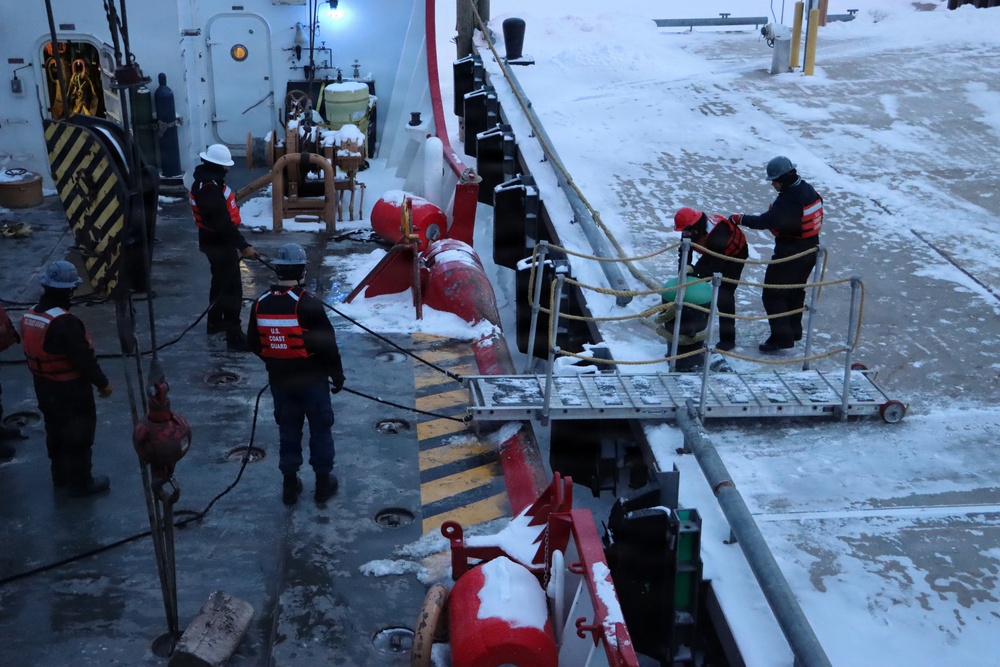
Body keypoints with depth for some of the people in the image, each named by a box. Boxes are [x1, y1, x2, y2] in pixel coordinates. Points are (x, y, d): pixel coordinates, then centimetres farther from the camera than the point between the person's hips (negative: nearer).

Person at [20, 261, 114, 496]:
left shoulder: (29, 316, -2)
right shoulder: (65, 322, -29)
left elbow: (33, 353, 10)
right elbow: (84, 358, -25)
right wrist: (103, 383, -12)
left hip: (43, 387, 8)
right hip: (71, 390, -8)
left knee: (55, 431, 23)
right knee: (78, 435, 6)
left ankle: (60, 475, 38)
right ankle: (81, 482, 17)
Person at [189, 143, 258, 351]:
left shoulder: (207, 180, 7)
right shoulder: (209, 189, -27)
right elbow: (223, 223, -31)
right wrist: (243, 246, -31)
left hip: (215, 240, 11)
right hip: (219, 243, -11)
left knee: (221, 281, 25)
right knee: (232, 287, -8)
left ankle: (215, 322, 40)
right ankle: (234, 336, -7)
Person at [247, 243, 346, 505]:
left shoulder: (261, 304, -5)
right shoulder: (308, 304, -21)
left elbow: (254, 344, 5)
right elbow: (327, 344, -17)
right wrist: (337, 374, -2)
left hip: (279, 379, 4)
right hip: (312, 378, -4)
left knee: (288, 428, 17)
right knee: (320, 427, 12)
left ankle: (290, 483, 24)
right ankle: (323, 481, 22)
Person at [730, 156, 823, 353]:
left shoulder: (787, 201, -27)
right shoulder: (808, 190, 1)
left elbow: (765, 221, -30)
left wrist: (739, 218, -21)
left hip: (789, 253, -10)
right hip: (810, 249, 10)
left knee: (772, 294, -2)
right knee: (795, 290, 24)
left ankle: (781, 336, -3)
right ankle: (793, 330, 37)